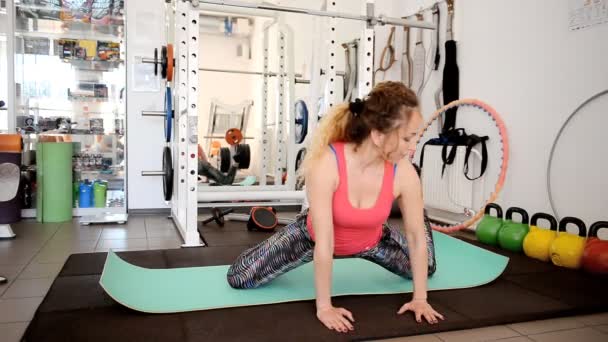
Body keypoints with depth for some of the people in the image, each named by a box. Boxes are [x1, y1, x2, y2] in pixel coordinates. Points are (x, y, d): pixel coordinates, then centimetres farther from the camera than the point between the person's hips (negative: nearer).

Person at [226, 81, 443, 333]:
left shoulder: (404, 173, -28)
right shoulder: (326, 163, -39)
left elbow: (417, 236, -14)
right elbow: (324, 243, -34)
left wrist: (420, 298, -9)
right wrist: (324, 307, -27)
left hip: (371, 241, 3)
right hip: (314, 235, -2)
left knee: (426, 270, 18)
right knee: (239, 278, -5)